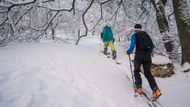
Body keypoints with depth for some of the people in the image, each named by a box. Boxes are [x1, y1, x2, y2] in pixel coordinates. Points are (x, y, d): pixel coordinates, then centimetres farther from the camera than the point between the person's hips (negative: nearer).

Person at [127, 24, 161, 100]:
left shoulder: (134, 35, 7)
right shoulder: (146, 34, 19)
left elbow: (132, 46, -8)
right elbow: (152, 46, 16)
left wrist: (128, 52, 11)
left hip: (139, 55, -3)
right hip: (148, 55, 4)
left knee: (136, 71, 16)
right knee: (148, 73, 9)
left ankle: (139, 88, 7)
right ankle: (156, 90, -6)